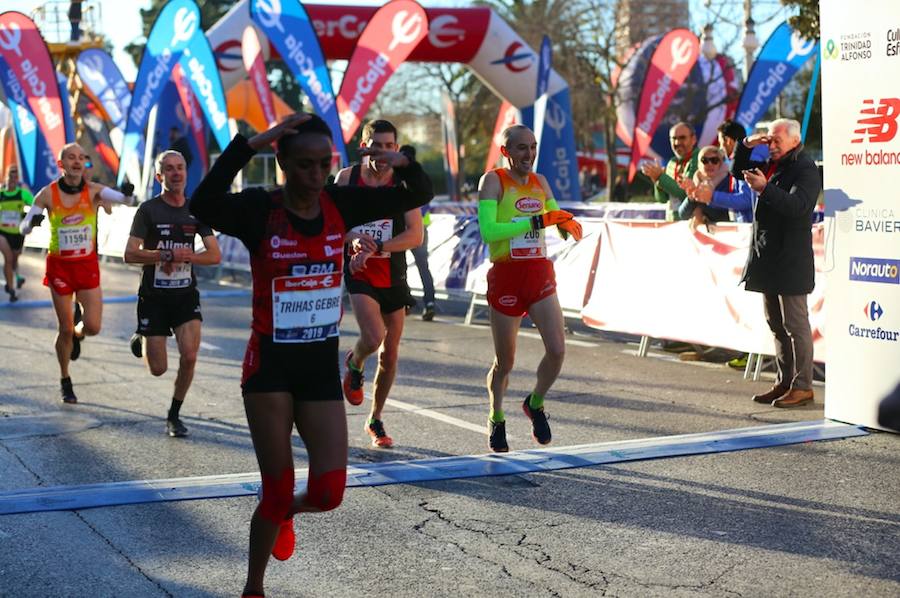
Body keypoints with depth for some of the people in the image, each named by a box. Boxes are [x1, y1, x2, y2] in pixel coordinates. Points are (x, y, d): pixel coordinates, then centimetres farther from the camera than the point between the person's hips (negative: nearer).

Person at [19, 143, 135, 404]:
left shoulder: (93, 190, -7)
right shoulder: (48, 194, -8)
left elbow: (121, 198, -23)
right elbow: (23, 228, -4)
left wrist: (127, 195, -47)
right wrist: (32, 221, -27)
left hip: (88, 266, 1)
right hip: (59, 266, -1)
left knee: (92, 327, -7)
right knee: (65, 329, 4)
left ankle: (77, 332, 31)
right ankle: (65, 381, 25)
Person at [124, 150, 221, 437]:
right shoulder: (149, 210, -5)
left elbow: (215, 255, 3)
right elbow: (130, 254, -11)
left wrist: (187, 257, -14)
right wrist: (167, 255, -22)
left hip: (186, 294, 3)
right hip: (154, 296, -2)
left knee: (189, 356, -14)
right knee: (158, 368, 1)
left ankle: (174, 415, 7)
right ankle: (141, 340, 37)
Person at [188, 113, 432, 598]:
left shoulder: (340, 204, -1)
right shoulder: (259, 210, -14)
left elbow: (418, 195, 4)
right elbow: (203, 206, -35)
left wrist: (401, 163, -18)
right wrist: (251, 143, -40)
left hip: (322, 366, 4)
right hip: (271, 365, -4)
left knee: (328, 493, 1)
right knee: (277, 492, 3)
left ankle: (284, 513, 37)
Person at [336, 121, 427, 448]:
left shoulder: (404, 182, -5)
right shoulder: (347, 177, -3)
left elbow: (415, 235, -11)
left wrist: (375, 247, -24)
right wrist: (354, 239, -23)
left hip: (393, 276, 2)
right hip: (359, 274, -2)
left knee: (390, 354, 9)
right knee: (373, 337, -24)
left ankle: (375, 420, 28)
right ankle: (354, 364, 14)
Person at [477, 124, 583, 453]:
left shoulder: (540, 182, 9)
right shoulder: (493, 181, -8)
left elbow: (556, 219, 21)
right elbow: (488, 231, -21)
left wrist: (567, 223, -4)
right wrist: (536, 220, -25)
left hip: (540, 275, 4)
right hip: (506, 277, -4)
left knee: (557, 350, -9)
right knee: (504, 361, 6)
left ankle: (535, 404, 18)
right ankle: (496, 419, 30)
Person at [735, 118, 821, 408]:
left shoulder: (805, 170, -12)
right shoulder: (771, 164, 14)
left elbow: (798, 206, -26)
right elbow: (738, 170, 25)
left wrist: (764, 188, -36)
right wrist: (746, 146, 8)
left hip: (791, 259, -9)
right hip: (768, 256, 9)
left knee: (795, 324, -5)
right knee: (776, 324, 13)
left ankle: (802, 386, 0)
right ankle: (784, 382, 20)